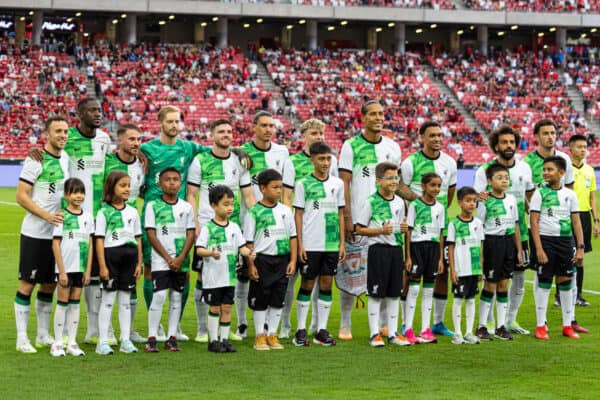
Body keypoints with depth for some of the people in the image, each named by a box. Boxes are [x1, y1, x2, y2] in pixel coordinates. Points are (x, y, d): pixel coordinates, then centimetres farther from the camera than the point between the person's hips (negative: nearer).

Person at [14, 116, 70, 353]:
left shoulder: (65, 158, 10)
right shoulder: (36, 159, -11)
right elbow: (21, 196, -14)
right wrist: (47, 215, -21)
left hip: (57, 233, 7)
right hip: (34, 233, -7)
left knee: (49, 285, 12)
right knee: (27, 284, -1)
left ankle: (43, 335, 21)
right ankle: (21, 338, 3)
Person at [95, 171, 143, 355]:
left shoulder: (132, 212, 10)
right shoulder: (104, 213, -4)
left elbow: (138, 238, 12)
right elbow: (99, 240, -7)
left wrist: (139, 263, 7)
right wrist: (102, 266, -12)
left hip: (129, 256, 4)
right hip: (111, 255, -4)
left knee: (125, 300, 9)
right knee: (108, 299, 0)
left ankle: (126, 340, 13)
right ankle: (102, 342, 4)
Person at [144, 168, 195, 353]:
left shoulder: (186, 207, 8)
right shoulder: (153, 206, 0)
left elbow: (190, 235, 5)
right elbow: (151, 235, -4)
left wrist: (181, 258, -9)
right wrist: (168, 258, -10)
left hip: (181, 261, 3)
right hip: (160, 260, -3)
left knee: (177, 296, 5)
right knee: (159, 296, -10)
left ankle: (172, 337, 10)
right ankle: (152, 338, -7)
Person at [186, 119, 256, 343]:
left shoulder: (239, 162, 9)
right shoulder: (200, 161, -1)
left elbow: (248, 195, 11)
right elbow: (191, 195, -1)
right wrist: (194, 224, -11)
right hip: (207, 224, -3)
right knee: (203, 276, -3)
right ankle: (202, 329, 6)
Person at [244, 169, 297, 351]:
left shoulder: (285, 210, 7)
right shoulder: (254, 212, -6)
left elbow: (293, 237, 10)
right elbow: (249, 241, -5)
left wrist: (293, 261, 3)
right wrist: (251, 265, -10)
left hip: (282, 259, 4)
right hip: (262, 259, -4)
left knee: (278, 299, 8)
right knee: (260, 300, 3)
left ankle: (272, 334, 18)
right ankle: (260, 336, 12)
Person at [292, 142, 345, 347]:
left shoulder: (337, 183, 9)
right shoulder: (303, 184, -1)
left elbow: (340, 214, 12)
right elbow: (298, 215, -1)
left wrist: (342, 242, 7)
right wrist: (300, 244, -6)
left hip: (332, 244, 3)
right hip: (310, 244, -3)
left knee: (326, 284, 5)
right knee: (307, 284, 2)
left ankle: (321, 330, 11)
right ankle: (301, 330, 10)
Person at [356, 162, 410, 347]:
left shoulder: (399, 202, 9)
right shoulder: (372, 202, -7)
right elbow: (359, 229, -6)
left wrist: (403, 228, -2)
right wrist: (381, 230, -16)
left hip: (396, 248, 6)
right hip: (378, 248, -5)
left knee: (394, 293, 9)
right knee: (376, 293, -1)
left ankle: (393, 333, 16)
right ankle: (374, 334, 5)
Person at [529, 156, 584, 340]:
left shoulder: (570, 194, 5)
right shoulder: (540, 193, -4)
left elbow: (576, 222, 8)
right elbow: (534, 222, -7)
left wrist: (580, 248, 2)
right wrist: (539, 249, -13)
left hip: (565, 241, 3)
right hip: (546, 240, -3)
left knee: (565, 282, 7)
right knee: (544, 282, 0)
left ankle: (567, 325, 16)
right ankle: (540, 325, 7)